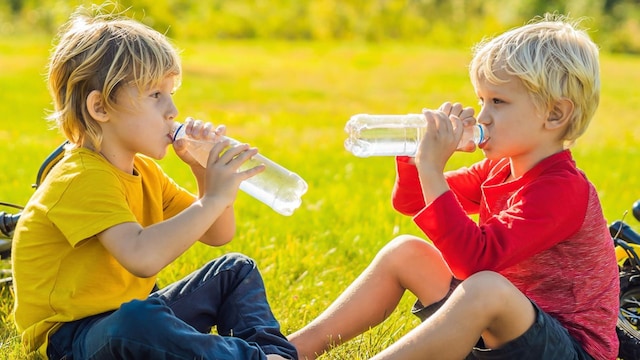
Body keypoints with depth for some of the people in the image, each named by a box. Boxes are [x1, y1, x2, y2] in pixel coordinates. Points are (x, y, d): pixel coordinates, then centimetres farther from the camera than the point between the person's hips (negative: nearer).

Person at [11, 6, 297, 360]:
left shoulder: (143, 172, 9)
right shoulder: (82, 179, -23)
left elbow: (217, 235, 13)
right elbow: (142, 257, -40)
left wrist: (207, 172, -3)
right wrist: (213, 199, -33)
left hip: (135, 320, 10)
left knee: (235, 271, 12)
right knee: (138, 320, -41)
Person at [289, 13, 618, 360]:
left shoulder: (562, 190, -21)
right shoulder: (500, 170, 7)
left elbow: (474, 259, -34)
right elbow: (410, 202, 17)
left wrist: (431, 169, -32)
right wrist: (418, 148, -3)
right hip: (499, 331, 9)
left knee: (486, 288, -38)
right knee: (404, 252, 6)